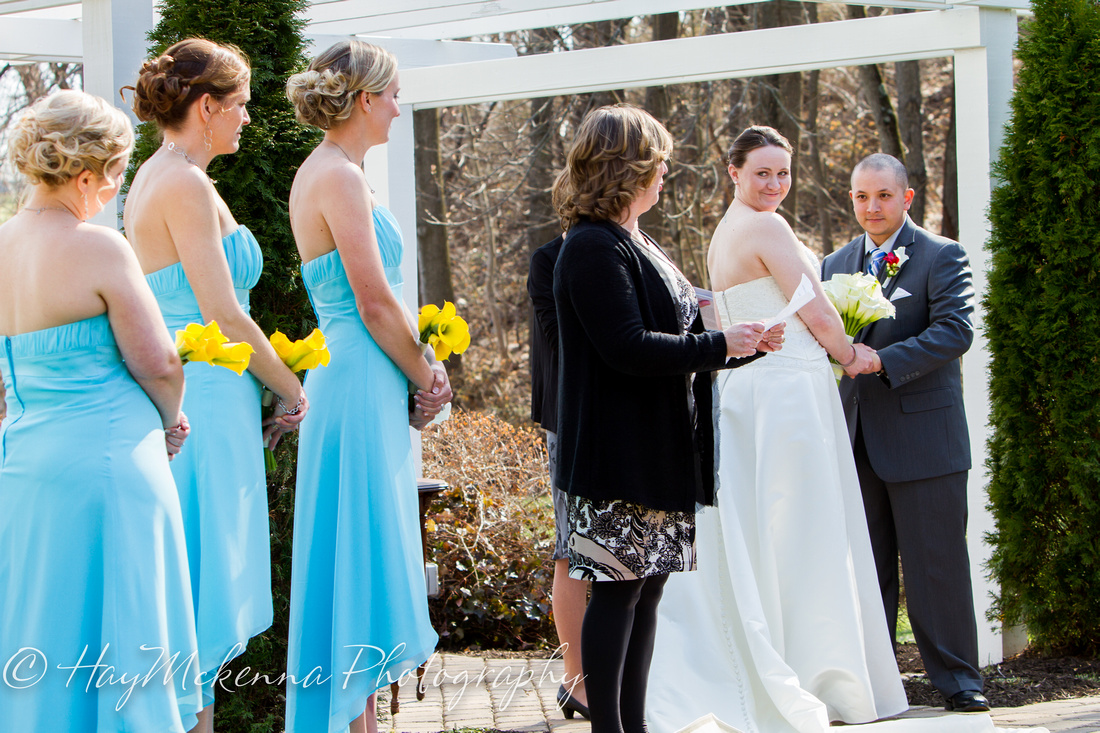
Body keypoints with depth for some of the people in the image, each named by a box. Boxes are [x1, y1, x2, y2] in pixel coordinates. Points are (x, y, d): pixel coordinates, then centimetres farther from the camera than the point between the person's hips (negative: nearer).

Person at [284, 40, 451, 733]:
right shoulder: (340, 177, -16)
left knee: (370, 555, 14)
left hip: (358, 379, 10)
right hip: (363, 383, -10)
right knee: (363, 548, -5)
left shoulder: (330, 173, 15)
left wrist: (424, 365, 5)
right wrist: (425, 377, -6)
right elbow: (376, 304, -18)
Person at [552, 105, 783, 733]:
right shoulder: (595, 248, -14)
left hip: (659, 455, 10)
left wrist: (749, 345, 9)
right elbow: (629, 348, -23)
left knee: (647, 586, 10)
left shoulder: (639, 246, 17)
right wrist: (720, 344, -15)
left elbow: (676, 340, 20)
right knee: (619, 588, -7)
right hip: (622, 456, -10)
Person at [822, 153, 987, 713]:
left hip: (923, 436, -5)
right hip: (858, 439, 5)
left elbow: (956, 330, -14)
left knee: (936, 563, -3)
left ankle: (957, 678, 5)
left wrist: (881, 361, -24)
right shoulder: (835, 265, 15)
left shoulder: (942, 257, -2)